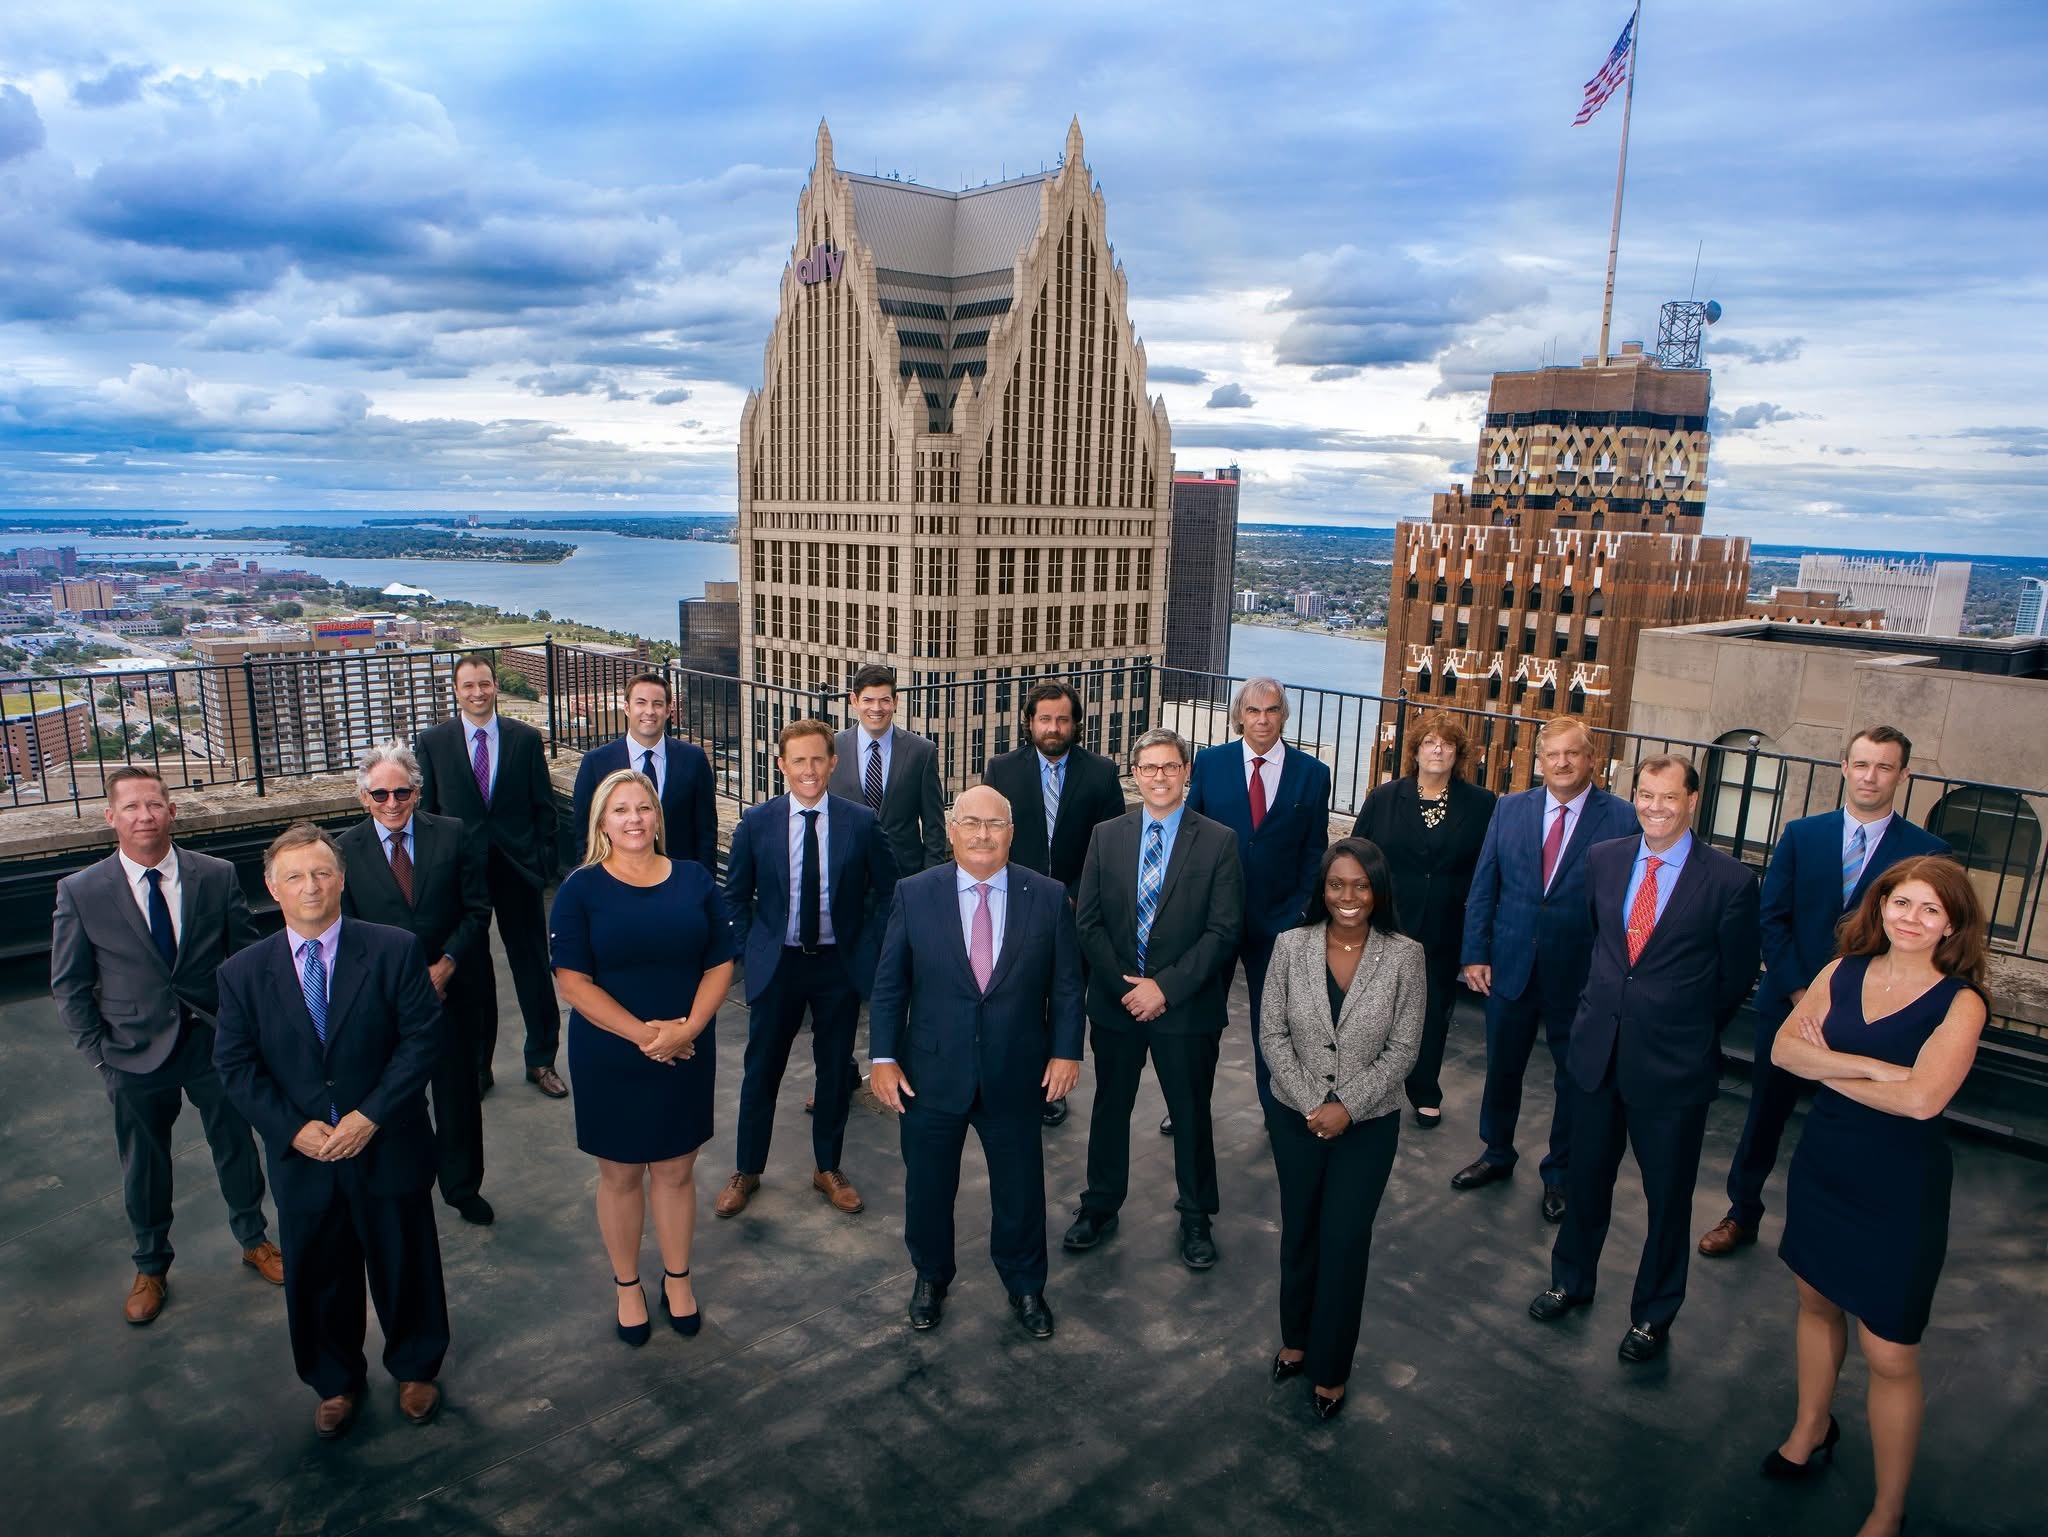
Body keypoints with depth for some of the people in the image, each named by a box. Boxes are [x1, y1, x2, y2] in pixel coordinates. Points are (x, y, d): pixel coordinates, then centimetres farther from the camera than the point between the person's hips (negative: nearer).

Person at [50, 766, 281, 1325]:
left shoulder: (219, 876, -8)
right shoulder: (80, 892, -10)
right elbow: (70, 985, -1)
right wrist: (99, 1053, -4)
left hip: (216, 1045, 0)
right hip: (136, 1056, 0)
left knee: (236, 1147, 16)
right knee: (144, 1167, 17)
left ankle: (253, 1239, 40)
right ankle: (150, 1267, 41)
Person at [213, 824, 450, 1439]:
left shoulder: (394, 951, -11)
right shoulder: (243, 972, -4)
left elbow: (422, 1038, -12)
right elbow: (236, 1064, -2)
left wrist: (370, 1116, -18)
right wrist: (294, 1129, -13)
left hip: (388, 1149, -2)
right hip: (301, 1157, 2)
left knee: (406, 1265, 15)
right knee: (318, 1277, 18)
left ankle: (415, 1369, 40)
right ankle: (335, 1382, 43)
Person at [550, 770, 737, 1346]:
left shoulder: (694, 881, 0)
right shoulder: (581, 889, -6)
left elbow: (720, 964, -1)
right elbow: (572, 979, -12)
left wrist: (688, 1028, -16)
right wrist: (640, 1033, -20)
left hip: (686, 1055, 2)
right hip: (609, 1059, -1)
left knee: (676, 1170, 13)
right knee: (620, 1174, 13)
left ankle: (678, 1279, 33)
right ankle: (627, 1286, 32)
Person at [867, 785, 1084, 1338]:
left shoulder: (1048, 897, -5)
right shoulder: (914, 894, -6)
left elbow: (1066, 983, 1)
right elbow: (889, 982, -2)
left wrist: (1066, 1050, -4)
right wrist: (883, 1056, -5)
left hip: (1016, 1075, 0)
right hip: (932, 1073, 0)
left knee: (1020, 1187, 14)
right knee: (927, 1185, 16)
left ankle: (1025, 1286, 38)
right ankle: (931, 1277, 41)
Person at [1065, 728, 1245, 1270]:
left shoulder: (1219, 842, -7)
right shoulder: (1106, 836, 1)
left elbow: (1224, 930, -11)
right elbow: (1087, 920, 0)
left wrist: (1165, 987, -16)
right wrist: (1123, 985, -11)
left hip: (1188, 1005, -2)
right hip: (1115, 1000, 2)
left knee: (1191, 1112, 12)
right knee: (1110, 1105, 16)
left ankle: (1195, 1216, 32)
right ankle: (1100, 1205, 34)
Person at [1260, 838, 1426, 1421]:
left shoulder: (1405, 956, -12)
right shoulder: (1291, 946, -9)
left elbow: (1404, 1048, -9)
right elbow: (1273, 1033, -5)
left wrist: (1347, 1107, -15)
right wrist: (1310, 1104, -13)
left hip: (1369, 1124, -1)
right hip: (1296, 1118, 2)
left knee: (1344, 1241, 7)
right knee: (1298, 1232, 17)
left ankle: (1330, 1366, 26)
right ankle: (1296, 1338, 39)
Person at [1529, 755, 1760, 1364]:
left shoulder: (1730, 880, -13)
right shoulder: (1602, 859, 0)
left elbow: (1736, 976, -2)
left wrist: (1690, 1032, 6)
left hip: (1674, 1063, -3)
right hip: (1598, 1047, 4)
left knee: (1668, 1195, 13)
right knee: (1586, 1177, 19)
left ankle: (1653, 1313, 33)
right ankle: (1571, 1279, 41)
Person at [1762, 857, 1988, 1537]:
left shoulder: (1960, 1003, -15)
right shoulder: (1842, 972, -1)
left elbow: (1922, 1099, -27)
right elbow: (1785, 1047, -10)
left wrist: (1827, 1066, -14)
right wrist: (1872, 1066, -22)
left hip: (1899, 1189, -5)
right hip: (1822, 1166, 5)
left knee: (1888, 1354, 2)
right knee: (1816, 1299, 22)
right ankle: (1812, 1426, 47)